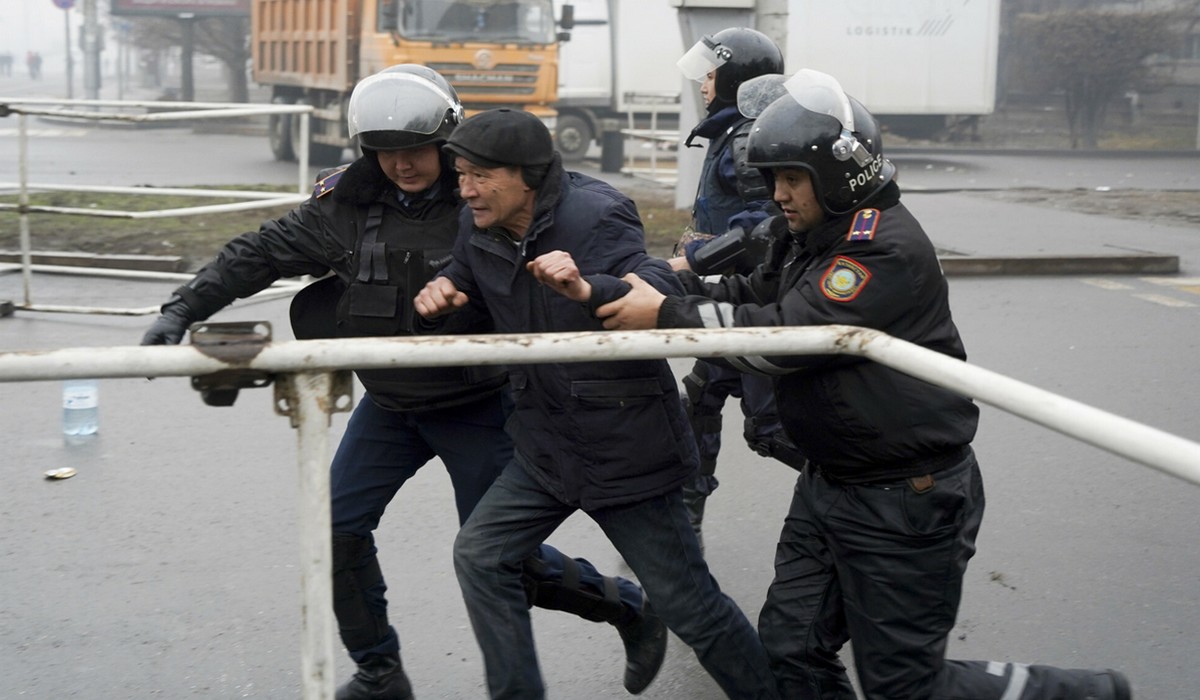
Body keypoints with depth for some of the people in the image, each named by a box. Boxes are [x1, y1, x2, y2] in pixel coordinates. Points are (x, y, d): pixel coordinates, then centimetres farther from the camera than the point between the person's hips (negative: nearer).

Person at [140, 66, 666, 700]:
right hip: (390, 404, 5)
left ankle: (632, 608, 25)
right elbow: (260, 253, -1)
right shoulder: (350, 203, -6)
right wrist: (183, 309, -6)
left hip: (476, 405, -4)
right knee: (339, 528, 3)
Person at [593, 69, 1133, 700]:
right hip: (830, 484, 9)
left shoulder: (886, 245, -23)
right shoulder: (809, 235, 8)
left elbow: (790, 335, -28)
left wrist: (667, 315, -24)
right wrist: (672, 285, -8)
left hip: (906, 500, -9)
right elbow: (754, 296, 9)